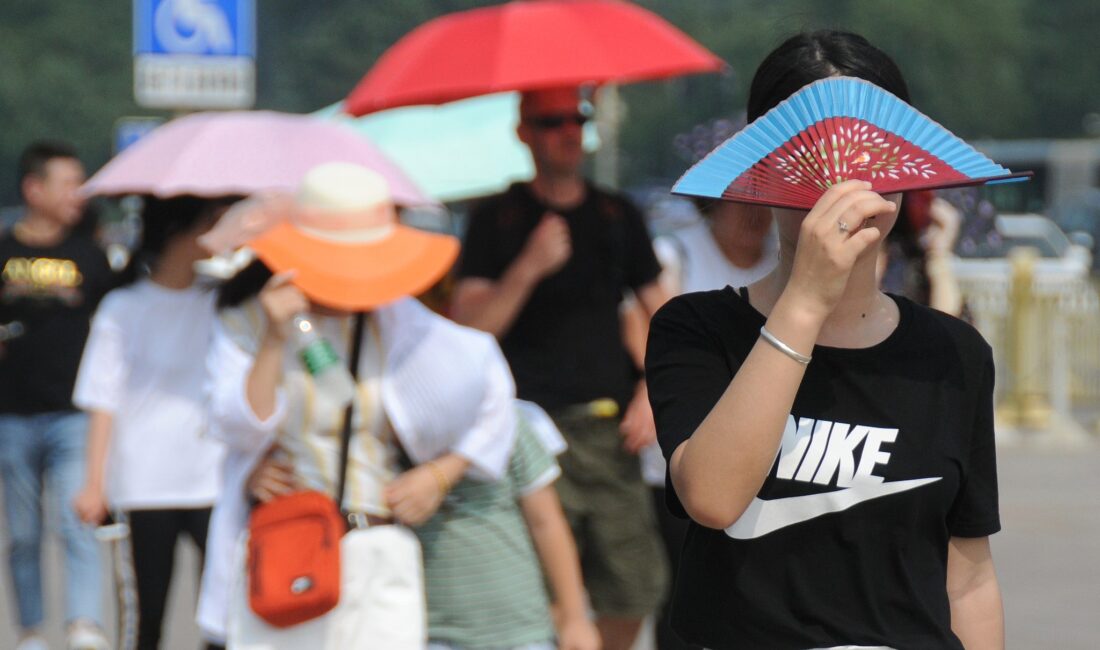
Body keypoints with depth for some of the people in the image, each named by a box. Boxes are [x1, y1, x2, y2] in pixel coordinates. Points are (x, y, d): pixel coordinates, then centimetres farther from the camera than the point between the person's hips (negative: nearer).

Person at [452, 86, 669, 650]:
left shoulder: (619, 217, 15)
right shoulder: (497, 220, 4)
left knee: (635, 590, 0)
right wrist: (529, 267, -17)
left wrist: (650, 393, 3)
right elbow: (468, 326, -5)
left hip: (611, 432, 4)